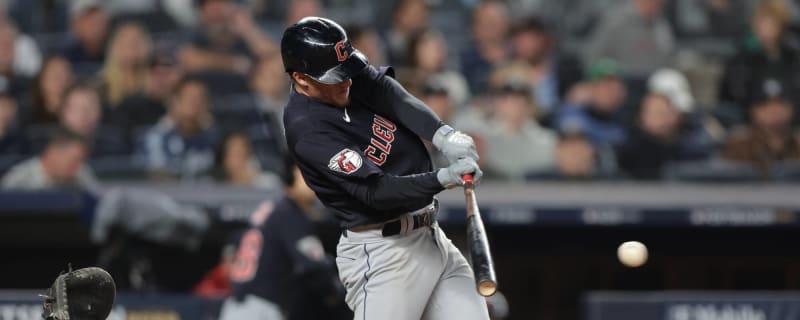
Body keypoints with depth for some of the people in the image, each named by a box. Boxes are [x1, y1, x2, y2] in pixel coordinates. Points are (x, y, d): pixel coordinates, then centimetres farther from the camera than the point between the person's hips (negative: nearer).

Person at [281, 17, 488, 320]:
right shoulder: (307, 129, -21)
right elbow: (374, 191, -26)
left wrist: (443, 135, -32)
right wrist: (444, 179, -38)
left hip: (430, 236, 9)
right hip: (381, 252, -9)